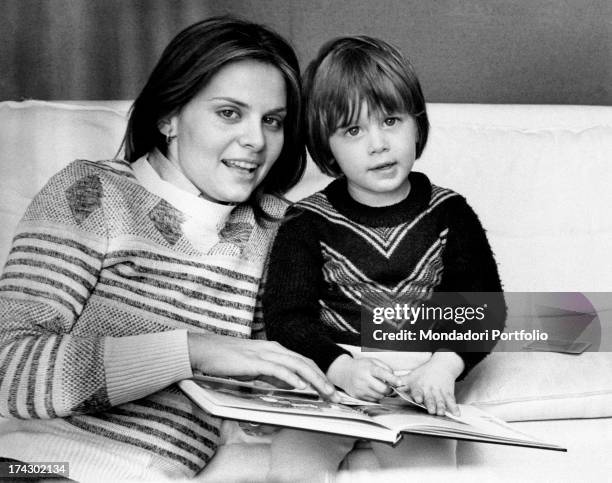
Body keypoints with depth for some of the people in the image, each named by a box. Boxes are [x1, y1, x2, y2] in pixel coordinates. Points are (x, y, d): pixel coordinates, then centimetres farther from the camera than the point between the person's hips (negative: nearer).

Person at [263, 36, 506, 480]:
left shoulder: (449, 213, 4)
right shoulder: (307, 223, 0)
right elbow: (286, 316, -4)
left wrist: (445, 363, -16)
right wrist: (341, 367, -21)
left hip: (420, 383, 1)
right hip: (330, 379, 0)